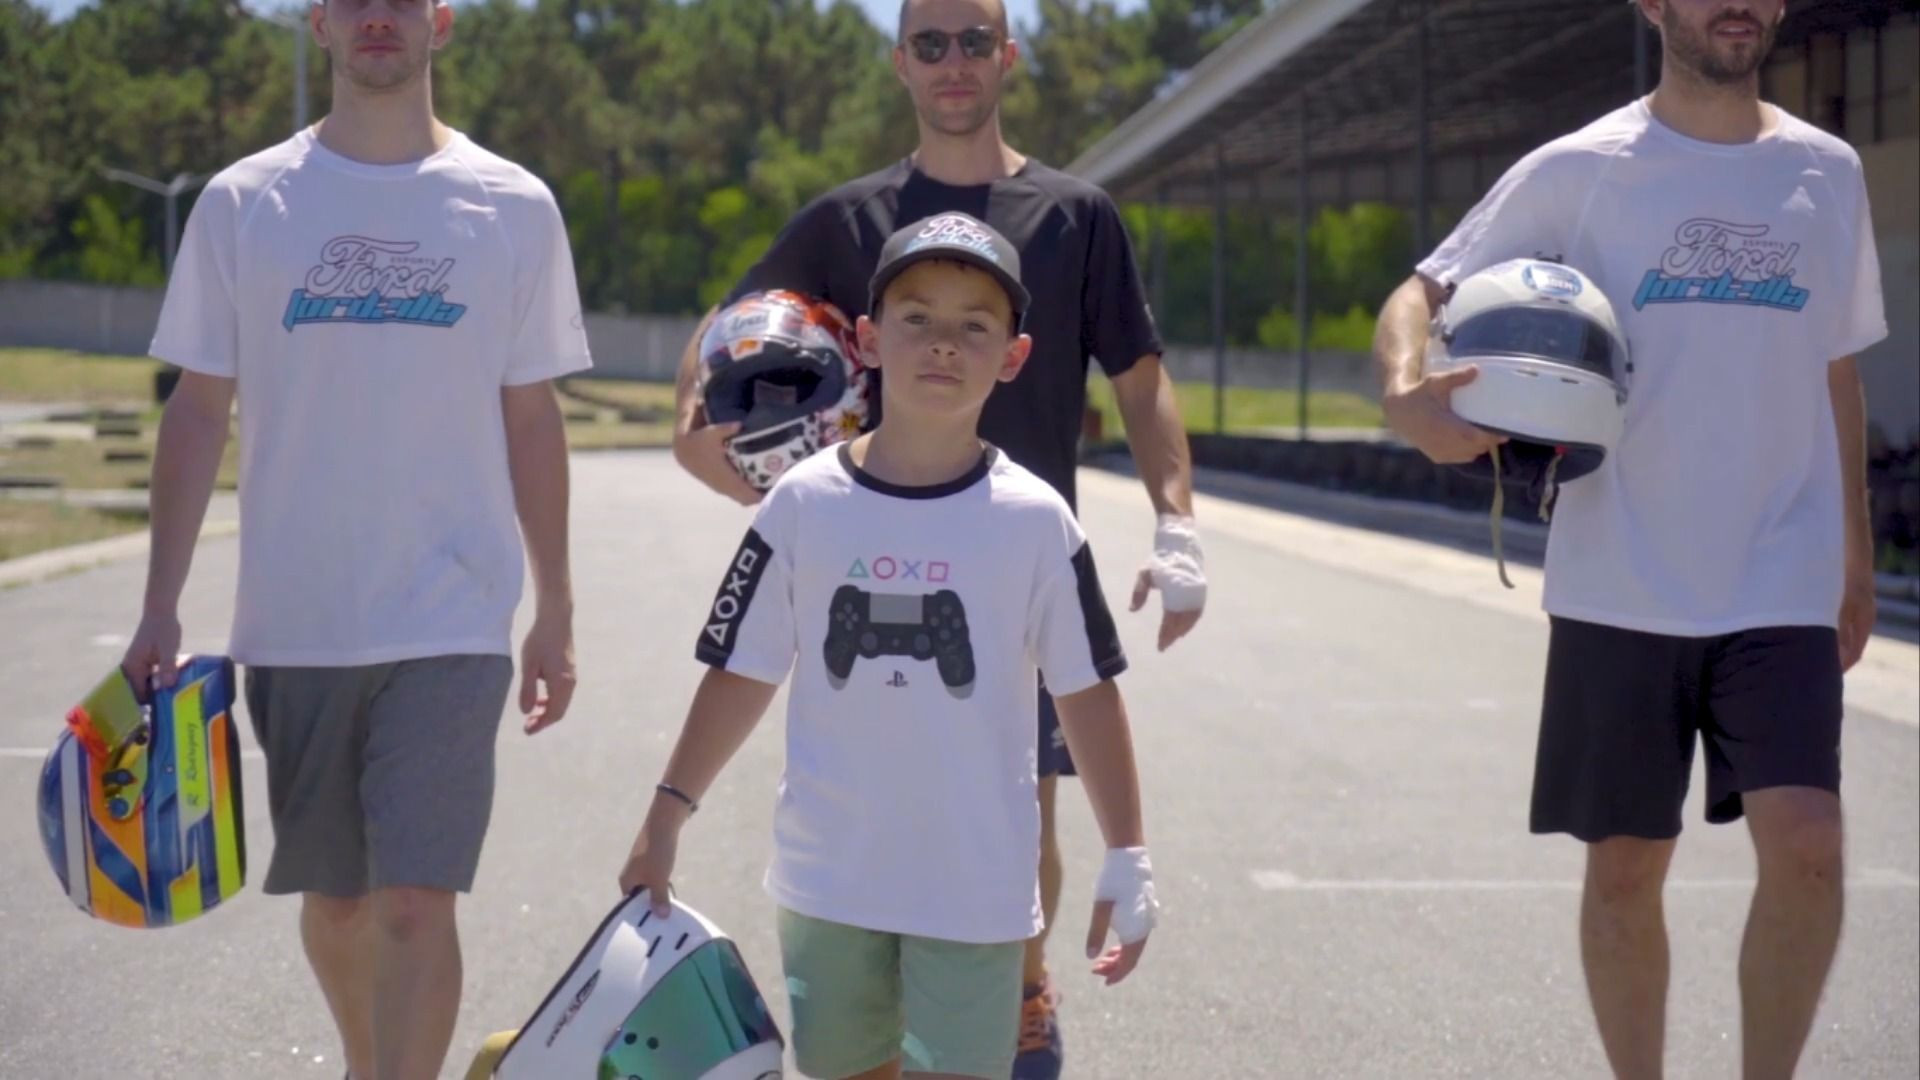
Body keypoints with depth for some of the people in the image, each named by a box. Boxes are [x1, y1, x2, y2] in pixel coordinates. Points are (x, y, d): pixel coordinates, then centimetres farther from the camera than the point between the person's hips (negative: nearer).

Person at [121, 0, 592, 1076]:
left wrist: (556, 613, 9)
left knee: (417, 901, -11)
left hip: (451, 624, -2)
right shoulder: (242, 203, 2)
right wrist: (160, 609, 2)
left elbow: (531, 420, 8)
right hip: (293, 624, 2)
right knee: (334, 897, 14)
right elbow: (199, 412, 6)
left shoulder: (513, 208, 2)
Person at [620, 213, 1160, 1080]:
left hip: (977, 886, -2)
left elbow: (1087, 691, 1)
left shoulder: (1034, 521, -4)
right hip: (829, 878, 2)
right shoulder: (805, 504, -2)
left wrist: (1126, 860, 1)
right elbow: (744, 672, 5)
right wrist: (667, 816, 4)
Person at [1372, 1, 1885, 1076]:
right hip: (1621, 592, -1)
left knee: (1806, 844, -13)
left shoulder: (1827, 172, 7)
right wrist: (1410, 389, -25)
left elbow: (1837, 375, 16)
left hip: (1782, 592, 2)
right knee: (1626, 866, 6)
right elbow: (1423, 291, -2)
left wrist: (1856, 557, 17)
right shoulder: (1577, 172, -2)